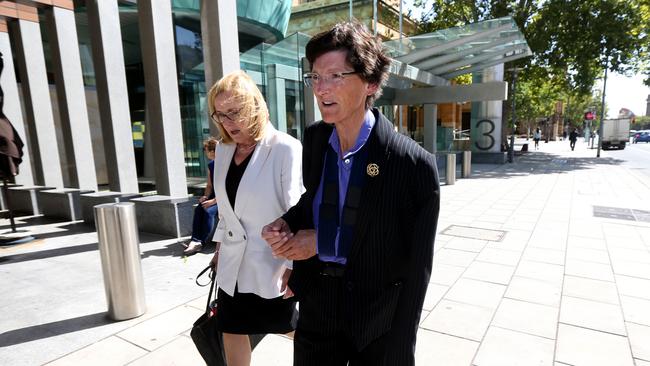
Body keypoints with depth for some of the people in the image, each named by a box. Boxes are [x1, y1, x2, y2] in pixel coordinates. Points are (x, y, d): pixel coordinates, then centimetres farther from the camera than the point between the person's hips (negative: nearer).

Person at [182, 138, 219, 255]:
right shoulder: (210, 165, 10)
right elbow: (209, 186, 13)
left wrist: (213, 201, -22)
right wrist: (205, 197, -8)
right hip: (215, 197, 7)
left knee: (209, 211, -28)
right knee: (198, 209, -19)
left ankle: (202, 242, -19)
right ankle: (195, 239, -22)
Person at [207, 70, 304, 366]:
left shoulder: (286, 149, -19)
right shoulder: (223, 149, 3)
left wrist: (294, 264, -16)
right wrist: (220, 246, 16)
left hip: (273, 261, -6)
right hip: (234, 263, 6)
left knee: (290, 327, 15)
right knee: (231, 330, 19)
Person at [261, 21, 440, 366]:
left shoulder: (414, 164, -21)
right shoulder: (314, 137, -4)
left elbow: (415, 267, -15)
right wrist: (287, 224, -8)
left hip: (377, 320, -4)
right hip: (316, 304, 5)